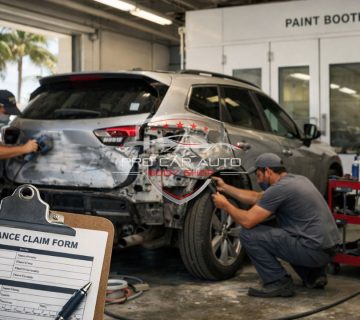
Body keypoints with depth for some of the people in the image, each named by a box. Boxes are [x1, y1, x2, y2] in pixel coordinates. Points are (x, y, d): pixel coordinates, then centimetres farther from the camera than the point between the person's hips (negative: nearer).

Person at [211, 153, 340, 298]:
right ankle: (313, 274, 20)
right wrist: (225, 187, 26)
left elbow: (247, 221, -14)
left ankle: (279, 283, -3)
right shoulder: (297, 179, 15)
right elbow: (257, 198, 25)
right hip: (328, 247, 9)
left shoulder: (279, 188, -14)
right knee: (276, 232, 34)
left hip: (314, 250, -9)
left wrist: (225, 205, 3)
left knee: (249, 234, -8)